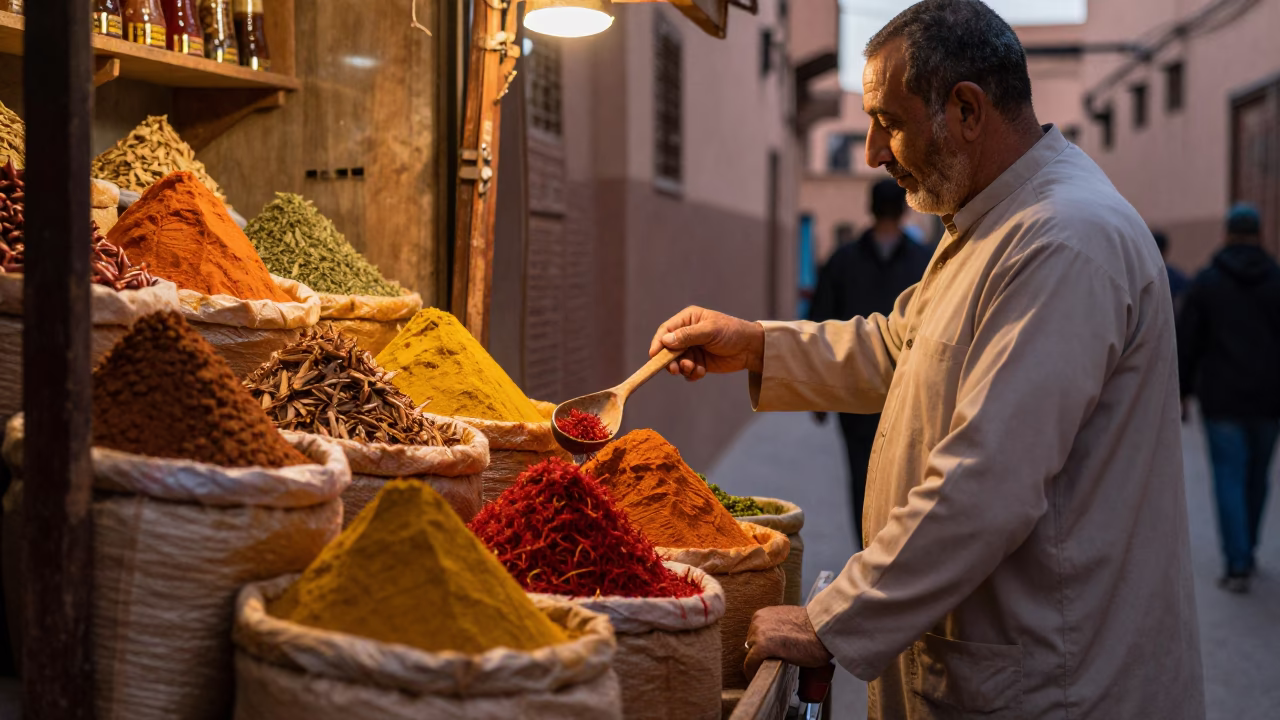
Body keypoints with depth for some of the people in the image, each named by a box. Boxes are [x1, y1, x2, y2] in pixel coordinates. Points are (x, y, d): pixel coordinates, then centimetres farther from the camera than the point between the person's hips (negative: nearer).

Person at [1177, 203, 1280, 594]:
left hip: (1222, 398, -2)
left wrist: (1182, 391, 6)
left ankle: (1238, 565, -7)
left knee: (1229, 478, 0)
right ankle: (1246, 551, 27)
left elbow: (1187, 342, -2)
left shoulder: (1206, 281, -2)